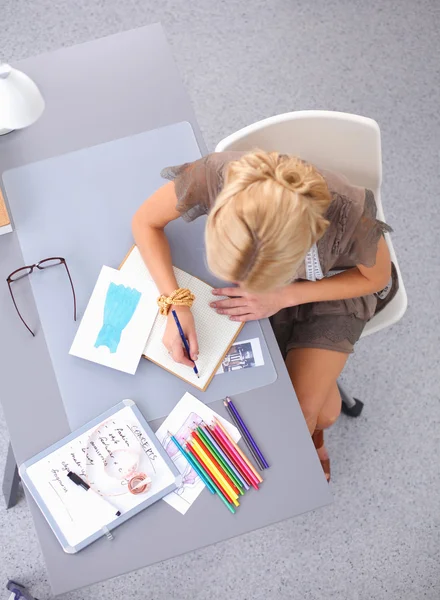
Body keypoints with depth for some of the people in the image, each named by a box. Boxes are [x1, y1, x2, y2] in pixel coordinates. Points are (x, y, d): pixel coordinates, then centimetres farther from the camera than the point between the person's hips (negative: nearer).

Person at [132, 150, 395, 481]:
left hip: (331, 292, -1)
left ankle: (310, 429, 27)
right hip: (268, 296, 1)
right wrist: (176, 304, -30)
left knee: (304, 410, -11)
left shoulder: (349, 213, -40)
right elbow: (146, 221, -17)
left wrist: (284, 296, -25)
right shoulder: (216, 174, -37)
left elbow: (377, 277, -16)